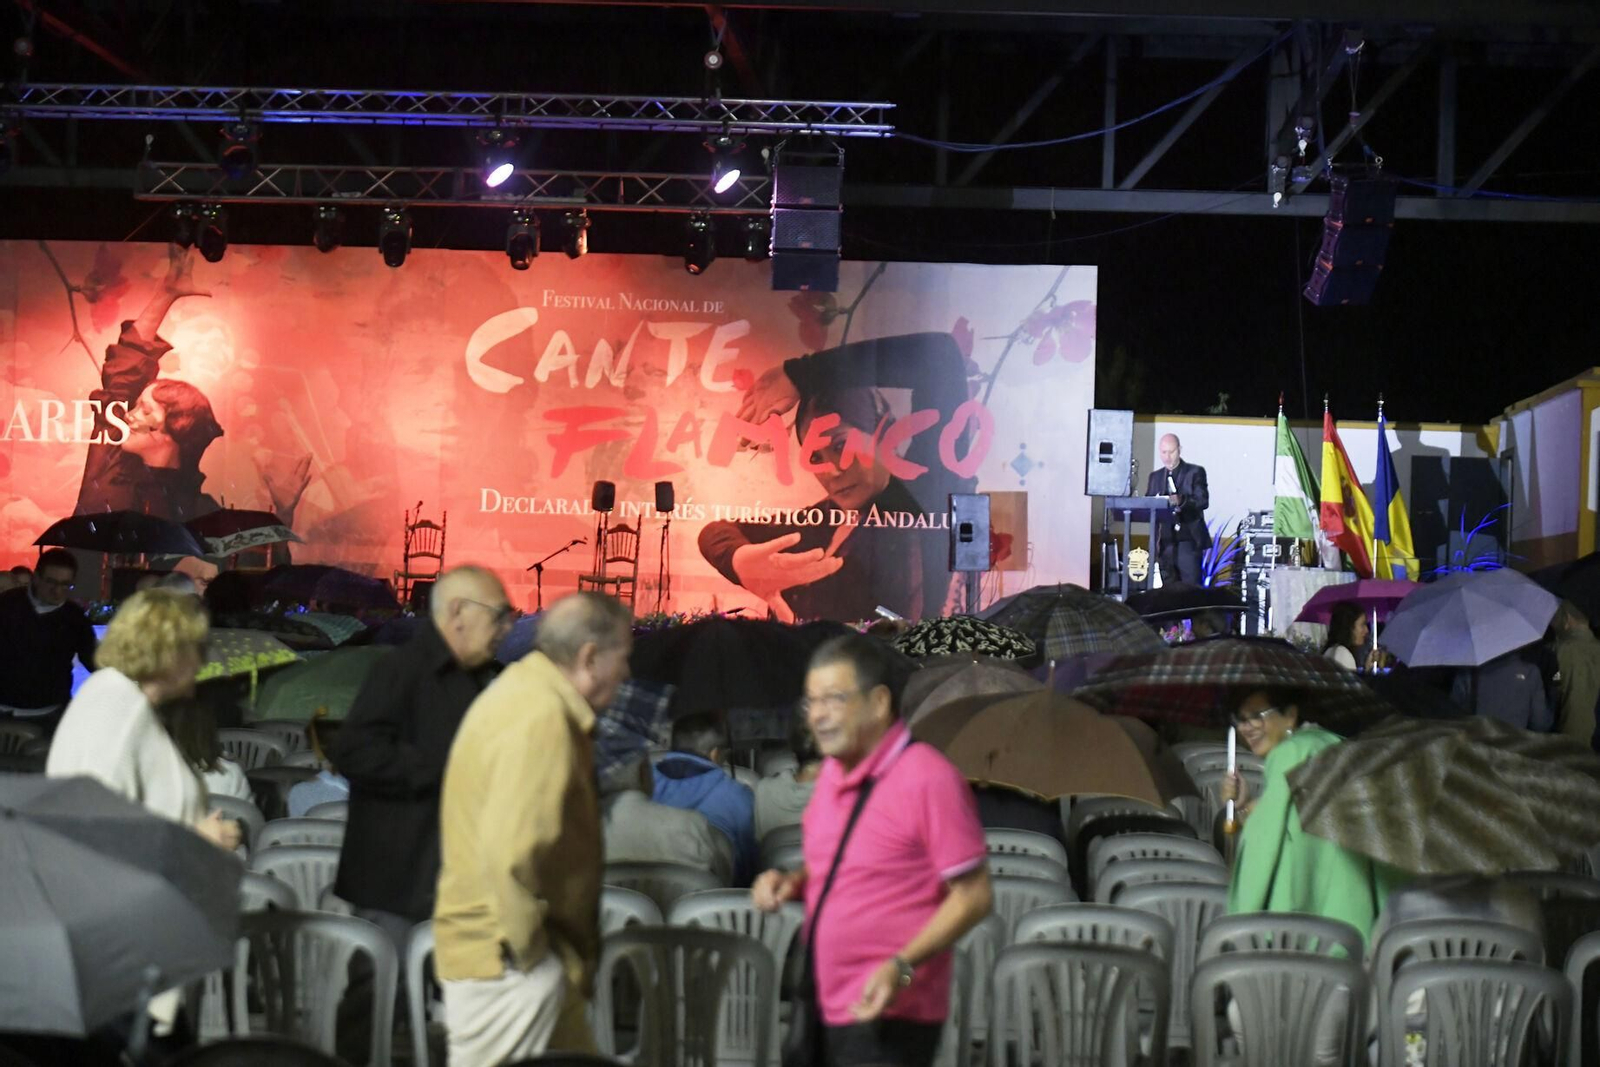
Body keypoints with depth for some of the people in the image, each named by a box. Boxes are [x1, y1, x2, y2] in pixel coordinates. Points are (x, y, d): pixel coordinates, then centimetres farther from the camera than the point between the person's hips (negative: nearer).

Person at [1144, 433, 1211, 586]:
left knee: (1190, 585, -10)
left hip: (1188, 539, -4)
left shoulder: (1195, 472, 3)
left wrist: (1181, 501, -28)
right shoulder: (1155, 476, 17)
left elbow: (1203, 501, -9)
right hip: (1165, 541, 4)